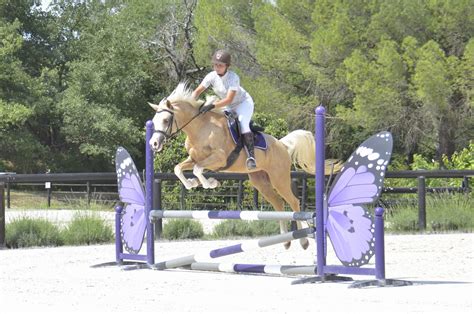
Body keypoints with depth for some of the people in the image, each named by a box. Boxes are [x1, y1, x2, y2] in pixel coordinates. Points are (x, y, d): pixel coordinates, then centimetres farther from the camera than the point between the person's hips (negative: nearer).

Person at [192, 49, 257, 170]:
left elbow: (229, 100, -38)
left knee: (242, 123, -31)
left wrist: (212, 105, -49)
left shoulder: (233, 78, -30)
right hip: (228, 107, 7)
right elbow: (198, 91, -13)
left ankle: (251, 157, -36)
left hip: (244, 102, -7)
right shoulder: (212, 76, -15)